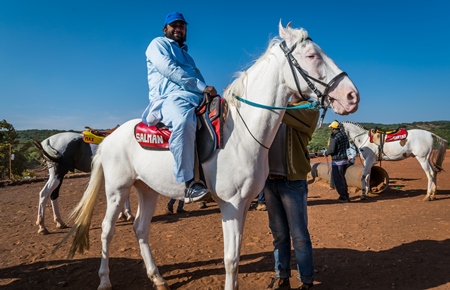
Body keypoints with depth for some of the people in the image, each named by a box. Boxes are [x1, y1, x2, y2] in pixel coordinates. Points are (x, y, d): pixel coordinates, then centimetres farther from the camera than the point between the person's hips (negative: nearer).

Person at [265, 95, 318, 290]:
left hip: (292, 182, -5)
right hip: (270, 180, 5)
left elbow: (286, 114, -21)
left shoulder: (309, 111, -3)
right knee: (278, 233, 14)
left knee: (299, 236, 4)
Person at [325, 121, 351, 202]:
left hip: (337, 161, -8)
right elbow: (347, 146, 18)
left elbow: (331, 150, -20)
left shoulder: (334, 137, -18)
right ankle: (346, 196, 26)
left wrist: (326, 153, -1)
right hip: (345, 159, 8)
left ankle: (343, 197, 7)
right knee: (342, 178, 21)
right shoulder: (344, 134, 7)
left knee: (338, 179, 3)